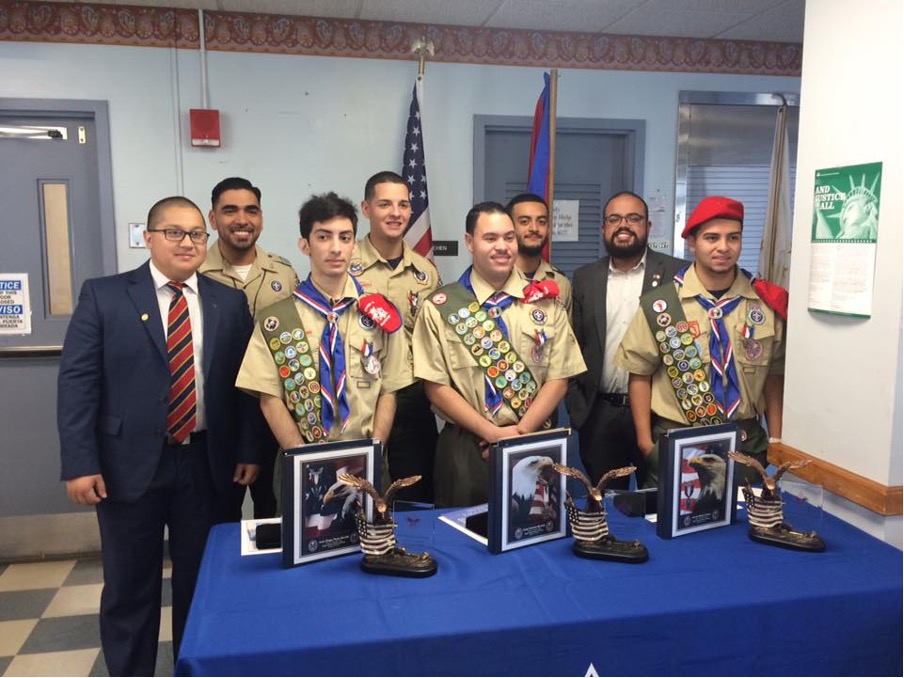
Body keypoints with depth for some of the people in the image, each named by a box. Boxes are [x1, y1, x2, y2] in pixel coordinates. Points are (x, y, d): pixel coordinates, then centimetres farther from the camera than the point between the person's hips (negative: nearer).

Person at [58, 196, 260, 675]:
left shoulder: (229, 303, 5)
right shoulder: (104, 295, -2)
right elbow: (77, 381, -5)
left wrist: (247, 451, 0)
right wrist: (80, 463, -12)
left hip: (206, 464, 2)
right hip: (129, 464, -2)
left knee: (201, 581, 14)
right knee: (129, 586, 12)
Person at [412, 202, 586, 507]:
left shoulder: (545, 302, 3)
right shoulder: (440, 306, -3)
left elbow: (558, 379, 1)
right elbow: (436, 387, -5)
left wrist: (520, 432, -11)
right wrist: (493, 433, -12)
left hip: (534, 443, 2)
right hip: (465, 447, -1)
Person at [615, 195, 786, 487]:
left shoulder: (767, 303, 0)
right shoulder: (659, 306, -9)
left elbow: (774, 376, 7)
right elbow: (639, 374, -3)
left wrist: (776, 441, 4)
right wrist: (645, 442, -6)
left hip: (747, 444, 3)